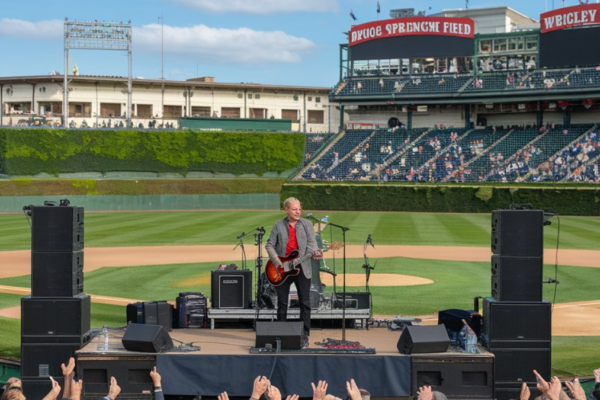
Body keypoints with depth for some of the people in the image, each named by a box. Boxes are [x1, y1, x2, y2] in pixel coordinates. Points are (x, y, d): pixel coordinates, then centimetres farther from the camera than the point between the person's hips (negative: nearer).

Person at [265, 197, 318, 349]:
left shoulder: (306, 224, 2)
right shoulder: (278, 225, 4)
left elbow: (312, 245, -5)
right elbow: (270, 245, 3)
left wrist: (299, 260, -16)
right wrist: (277, 262, -11)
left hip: (302, 269, -1)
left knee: (305, 303, -1)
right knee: (282, 303, 7)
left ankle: (305, 336, 6)